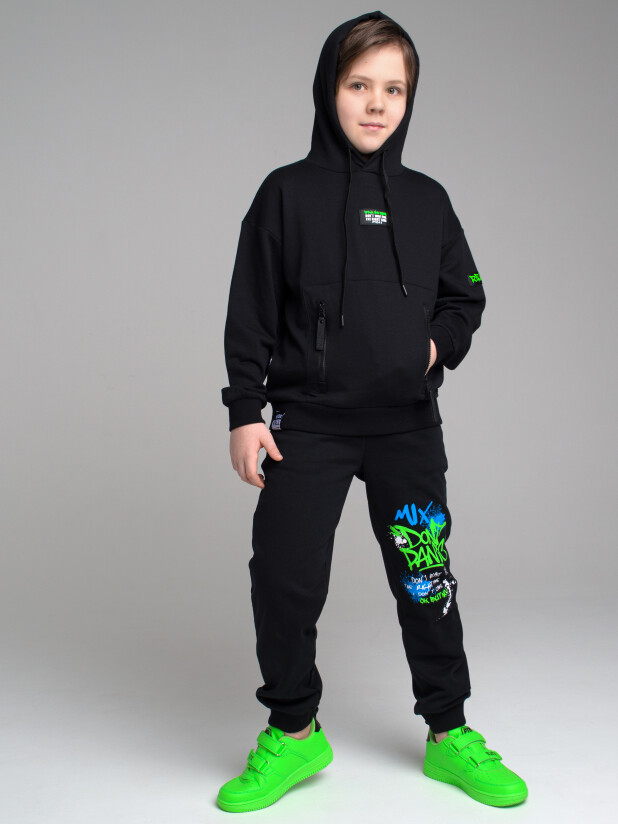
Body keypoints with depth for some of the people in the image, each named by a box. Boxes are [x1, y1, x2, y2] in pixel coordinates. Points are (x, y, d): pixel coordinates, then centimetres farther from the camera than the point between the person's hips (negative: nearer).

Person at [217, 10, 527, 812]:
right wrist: (246, 411, -5)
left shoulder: (427, 201, 8)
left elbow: (465, 296, 18)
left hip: (408, 423, 2)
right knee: (284, 576, -2)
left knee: (426, 577, 7)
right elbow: (251, 313, 0)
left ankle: (450, 734, 24)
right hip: (308, 423, -2)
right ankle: (294, 732, 20)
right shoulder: (287, 194, 0)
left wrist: (439, 344, -2)